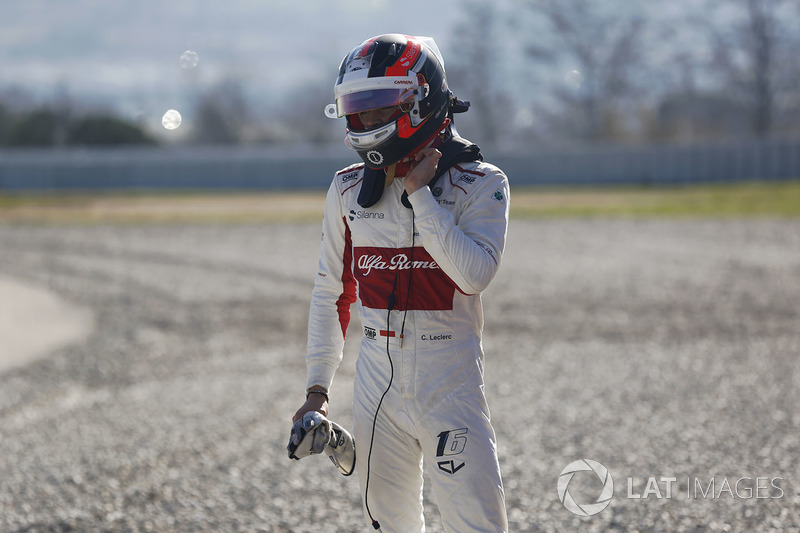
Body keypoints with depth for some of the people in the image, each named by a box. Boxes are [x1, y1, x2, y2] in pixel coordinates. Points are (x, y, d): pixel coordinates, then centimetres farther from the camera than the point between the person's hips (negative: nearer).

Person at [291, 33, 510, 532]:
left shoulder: (480, 185, -5)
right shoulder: (348, 190, 7)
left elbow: (474, 275, -21)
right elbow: (331, 293, 15)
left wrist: (418, 193, -17)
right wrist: (318, 388, 11)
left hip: (450, 386, -4)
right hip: (377, 383, 4)